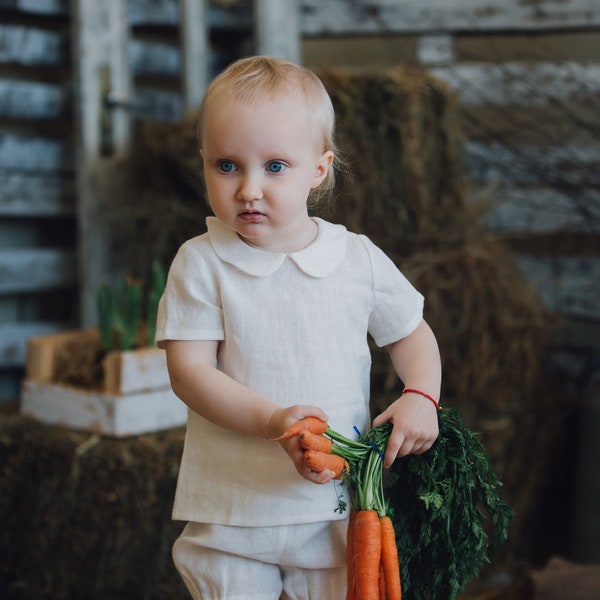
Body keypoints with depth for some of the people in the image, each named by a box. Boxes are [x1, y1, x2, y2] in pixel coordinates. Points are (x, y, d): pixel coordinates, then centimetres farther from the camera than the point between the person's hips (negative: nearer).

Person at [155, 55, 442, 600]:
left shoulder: (359, 259, -2)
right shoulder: (201, 264, -7)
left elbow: (410, 333, 12)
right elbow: (189, 372, -13)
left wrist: (421, 396, -7)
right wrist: (275, 421, -25)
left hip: (338, 506, 2)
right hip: (233, 506, -1)